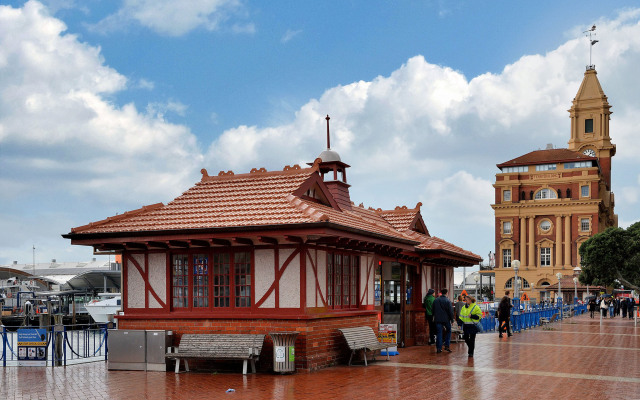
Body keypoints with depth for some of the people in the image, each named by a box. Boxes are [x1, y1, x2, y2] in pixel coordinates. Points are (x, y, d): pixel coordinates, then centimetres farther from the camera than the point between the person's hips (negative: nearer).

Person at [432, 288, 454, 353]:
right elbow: (450, 311, -9)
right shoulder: (447, 301, -9)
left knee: (439, 333, 6)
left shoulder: (435, 300, 5)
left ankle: (439, 348, 2)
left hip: (437, 319, 3)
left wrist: (434, 317, 23)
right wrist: (452, 319, 0)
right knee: (448, 331, 15)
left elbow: (433, 310, 13)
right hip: (446, 319, -3)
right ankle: (447, 346, 6)